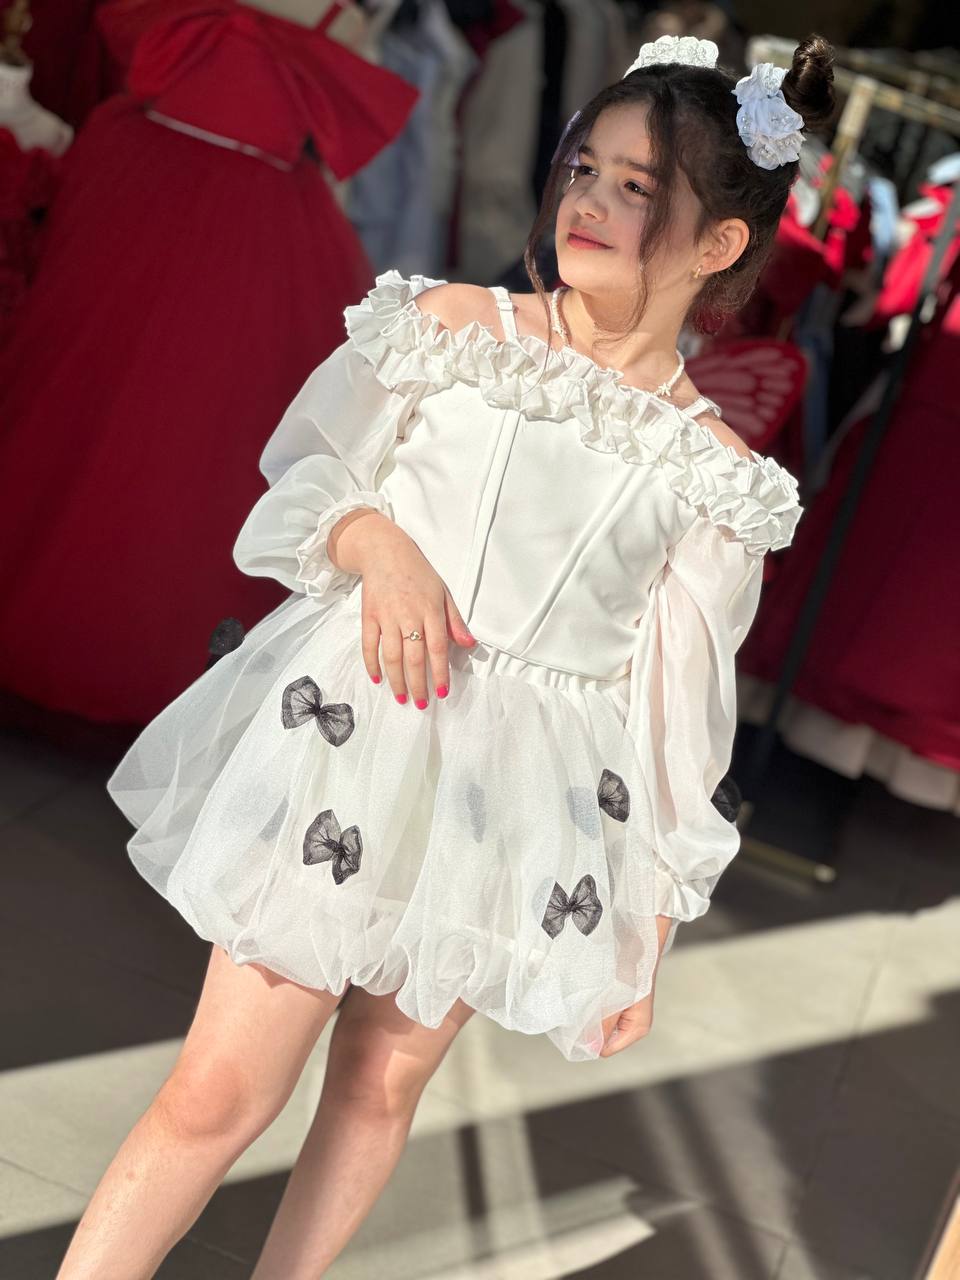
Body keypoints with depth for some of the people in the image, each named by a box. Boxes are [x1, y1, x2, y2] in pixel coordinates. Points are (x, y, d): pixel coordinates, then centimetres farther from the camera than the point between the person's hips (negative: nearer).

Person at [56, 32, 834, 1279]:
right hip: (355, 726, -1)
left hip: (528, 792, 1)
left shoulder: (715, 470, -1)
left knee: (382, 1085, 14)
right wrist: (377, 539, -16)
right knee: (221, 1090, -1)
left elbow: (677, 721, 3)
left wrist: (646, 934, 6)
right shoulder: (448, 323, -1)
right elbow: (300, 480, 7)